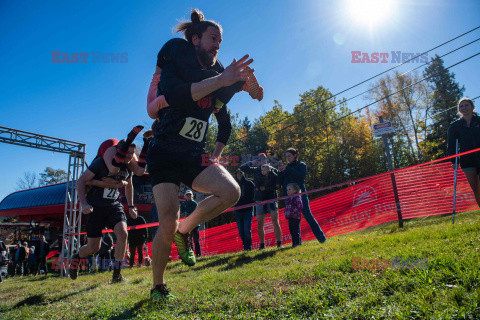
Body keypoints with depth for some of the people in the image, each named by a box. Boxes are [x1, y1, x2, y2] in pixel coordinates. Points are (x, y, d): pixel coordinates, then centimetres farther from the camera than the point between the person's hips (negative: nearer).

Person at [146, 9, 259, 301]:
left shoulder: (217, 75, 13)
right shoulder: (175, 64, -3)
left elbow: (226, 124, 23)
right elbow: (173, 95, -29)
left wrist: (215, 156, 12)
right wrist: (220, 81, -30)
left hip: (195, 156, 5)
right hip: (165, 153, -5)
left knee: (231, 192, -21)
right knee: (168, 223, -15)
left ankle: (185, 230, 4)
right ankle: (158, 287, 11)